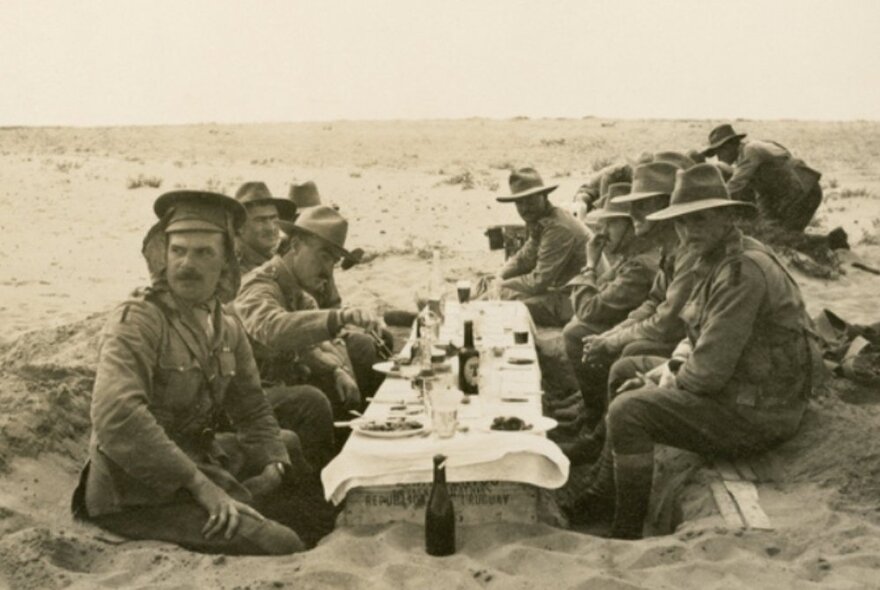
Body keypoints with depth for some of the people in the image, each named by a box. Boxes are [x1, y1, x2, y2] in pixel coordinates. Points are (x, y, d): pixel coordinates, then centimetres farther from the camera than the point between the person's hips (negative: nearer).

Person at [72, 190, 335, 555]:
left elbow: (252, 409, 15)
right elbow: (116, 417, -29)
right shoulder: (136, 321, -16)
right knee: (280, 546, -20)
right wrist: (201, 484, -28)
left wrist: (273, 464, -3)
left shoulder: (227, 329, 7)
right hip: (139, 497, -8)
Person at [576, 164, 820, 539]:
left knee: (627, 410, -21)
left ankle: (627, 532, -4)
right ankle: (605, 492, 24)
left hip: (758, 412, -11)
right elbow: (704, 339, 18)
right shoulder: (721, 258, 7)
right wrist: (673, 366, 1)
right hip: (741, 389, 11)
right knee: (624, 371, 17)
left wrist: (670, 384, -9)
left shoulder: (743, 272, -25)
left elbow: (710, 371, -27)